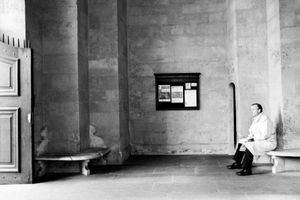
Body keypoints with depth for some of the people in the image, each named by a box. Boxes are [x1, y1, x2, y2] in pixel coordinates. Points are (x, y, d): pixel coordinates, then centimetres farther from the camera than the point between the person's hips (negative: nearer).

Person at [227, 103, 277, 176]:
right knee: (240, 142, 7)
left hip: (268, 142, -10)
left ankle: (247, 170, -26)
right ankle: (237, 163, 13)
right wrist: (249, 138, -2)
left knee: (249, 145, -30)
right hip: (258, 141, 10)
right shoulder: (255, 119, 11)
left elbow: (264, 136, -26)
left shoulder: (264, 119, -19)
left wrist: (252, 138, -18)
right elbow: (251, 133, 19)